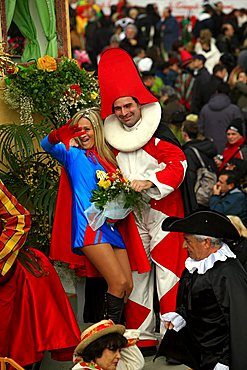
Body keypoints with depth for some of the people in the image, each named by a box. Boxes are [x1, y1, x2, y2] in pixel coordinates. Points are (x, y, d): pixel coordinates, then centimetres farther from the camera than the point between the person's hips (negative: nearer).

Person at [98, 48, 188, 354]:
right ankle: (143, 337, 9)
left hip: (162, 211, -4)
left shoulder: (158, 133, -5)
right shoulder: (113, 140, 9)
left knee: (166, 270, -5)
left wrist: (150, 182, -23)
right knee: (136, 274, 4)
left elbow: (178, 163, -13)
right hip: (130, 215, 4)